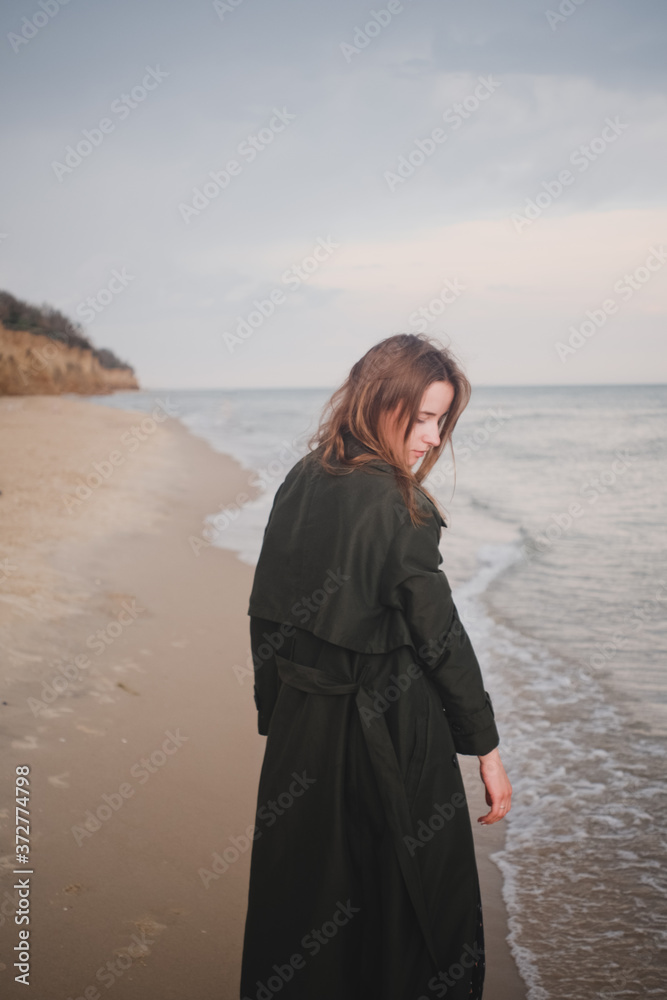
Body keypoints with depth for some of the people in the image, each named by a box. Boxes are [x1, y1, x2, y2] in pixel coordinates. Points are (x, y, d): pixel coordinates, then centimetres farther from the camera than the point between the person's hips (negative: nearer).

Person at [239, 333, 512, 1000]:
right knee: (414, 897, 10)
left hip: (301, 723, 7)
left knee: (304, 890, 19)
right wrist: (486, 748, -9)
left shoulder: (299, 483, 0)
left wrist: (276, 715, 16)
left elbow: (266, 618, 6)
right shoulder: (393, 508, -20)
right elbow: (439, 637, -17)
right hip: (388, 731, -7)